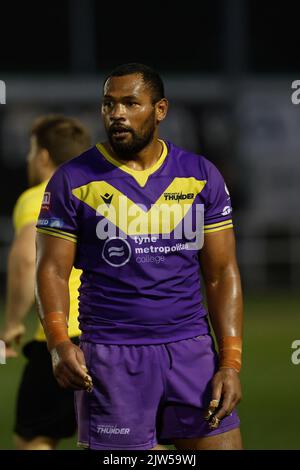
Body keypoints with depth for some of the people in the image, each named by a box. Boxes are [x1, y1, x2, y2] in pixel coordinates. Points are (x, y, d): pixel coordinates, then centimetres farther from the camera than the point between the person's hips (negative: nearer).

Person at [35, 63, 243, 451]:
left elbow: (222, 273, 7)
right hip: (110, 356, -2)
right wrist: (59, 343, -17)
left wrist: (231, 362, -2)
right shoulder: (73, 180, 2)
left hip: (191, 347, 2)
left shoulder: (201, 176, 7)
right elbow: (53, 270, 0)